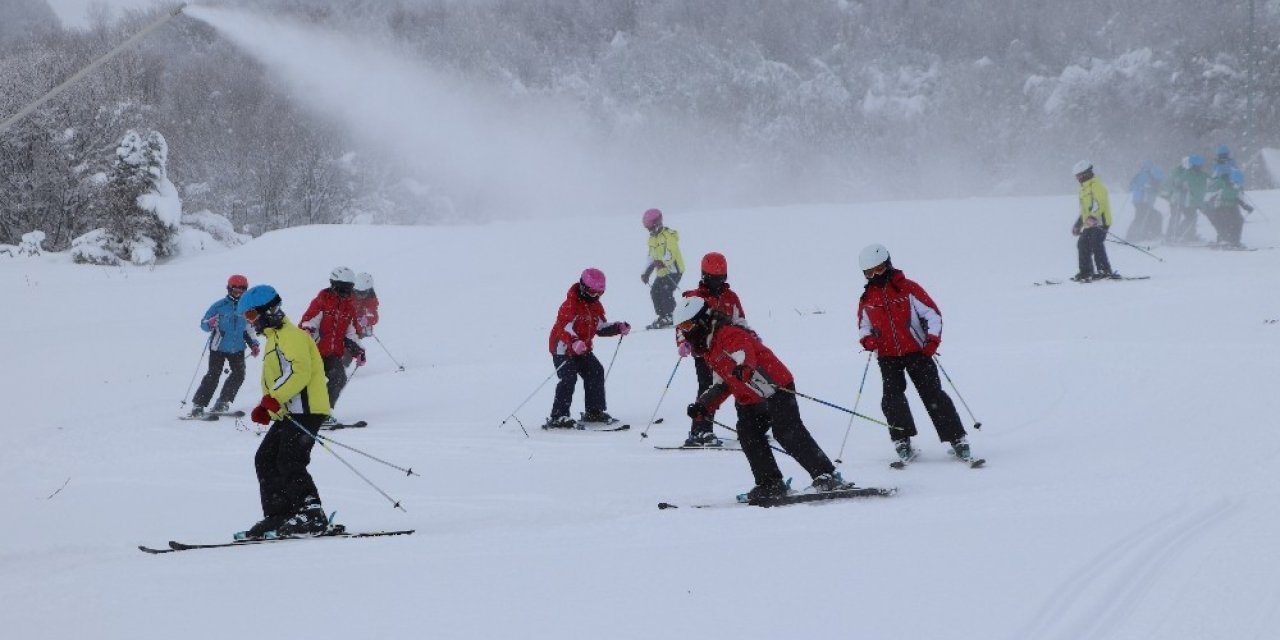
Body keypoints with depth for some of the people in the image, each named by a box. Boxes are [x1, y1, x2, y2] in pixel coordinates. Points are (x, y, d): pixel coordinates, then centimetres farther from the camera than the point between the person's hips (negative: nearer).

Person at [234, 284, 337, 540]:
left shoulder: (290, 335, -9)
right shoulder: (275, 338, 25)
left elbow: (300, 371, -23)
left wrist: (274, 398, -29)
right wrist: (266, 407, 16)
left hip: (304, 410, -11)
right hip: (289, 414, 11)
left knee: (289, 465, -15)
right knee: (265, 460, 7)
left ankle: (313, 518, -14)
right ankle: (277, 517, 7)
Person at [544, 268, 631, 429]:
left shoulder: (596, 306, 9)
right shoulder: (571, 304, -19)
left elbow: (601, 327, 16)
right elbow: (564, 326, -31)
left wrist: (618, 328, 0)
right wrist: (574, 342, -48)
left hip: (583, 349, 8)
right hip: (563, 348, -8)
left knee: (596, 373, 2)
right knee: (569, 378, -19)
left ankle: (594, 412, 14)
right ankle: (558, 417, -19)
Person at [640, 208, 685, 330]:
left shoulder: (669, 235, -13)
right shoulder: (652, 238, 15)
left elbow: (670, 254, -26)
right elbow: (651, 257, 23)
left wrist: (662, 262, -44)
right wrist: (646, 273, 18)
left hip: (673, 270, -9)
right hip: (662, 273, 9)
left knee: (665, 292, -18)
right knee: (655, 292, 4)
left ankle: (669, 317, -13)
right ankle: (662, 317, 11)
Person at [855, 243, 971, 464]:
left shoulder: (908, 289, -4)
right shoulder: (867, 299, 8)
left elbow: (932, 313, -2)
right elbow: (864, 325, 20)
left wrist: (933, 339, -15)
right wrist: (866, 339, -3)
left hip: (916, 351, -3)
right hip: (887, 356, 3)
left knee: (932, 394, -7)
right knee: (892, 396, -15)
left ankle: (956, 439, -4)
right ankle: (902, 441, -5)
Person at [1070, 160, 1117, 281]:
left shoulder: (1096, 186, -10)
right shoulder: (1085, 188, 22)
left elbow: (1099, 203, -25)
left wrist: (1093, 217, -38)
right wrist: (1078, 224, 32)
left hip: (1099, 222, -10)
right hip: (1089, 225, 10)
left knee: (1096, 246, -18)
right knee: (1083, 245, 10)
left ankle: (1105, 271, -17)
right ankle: (1085, 272, 16)